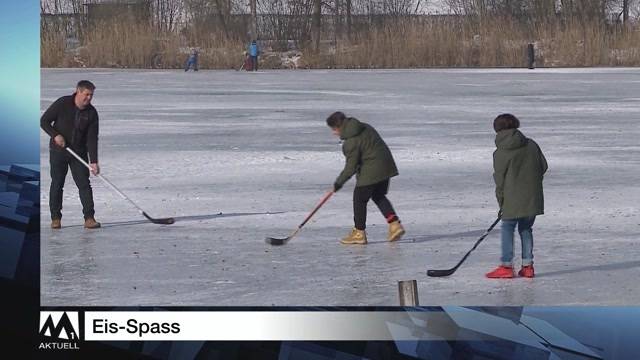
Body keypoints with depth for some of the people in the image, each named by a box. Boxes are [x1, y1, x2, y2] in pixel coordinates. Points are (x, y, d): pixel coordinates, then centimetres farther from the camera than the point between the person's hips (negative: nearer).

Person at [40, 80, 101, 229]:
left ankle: (89, 218, -5)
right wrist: (55, 135, -20)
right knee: (57, 184, 3)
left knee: (84, 184, -5)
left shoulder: (92, 113, -6)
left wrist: (94, 161, -17)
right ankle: (55, 218, 13)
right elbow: (44, 121, -4)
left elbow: (92, 139, -9)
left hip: (79, 152, 2)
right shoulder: (62, 104, -12)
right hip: (58, 150, -2)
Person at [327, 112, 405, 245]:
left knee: (359, 199, 5)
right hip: (385, 166, 9)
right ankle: (395, 224, 8)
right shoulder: (364, 127, 9)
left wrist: (339, 182, -4)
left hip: (371, 171, -9)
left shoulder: (351, 142, -19)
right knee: (378, 196, 21)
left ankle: (359, 233, 12)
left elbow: (351, 167, -16)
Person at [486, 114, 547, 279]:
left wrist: (501, 204, 6)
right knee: (526, 229, 15)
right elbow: (543, 166, 10)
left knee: (507, 228, 5)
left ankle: (506, 266, 1)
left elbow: (500, 180, -3)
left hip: (513, 199, -5)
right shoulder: (531, 145, 6)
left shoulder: (500, 153, -5)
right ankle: (527, 266, 13)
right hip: (533, 197, 5)